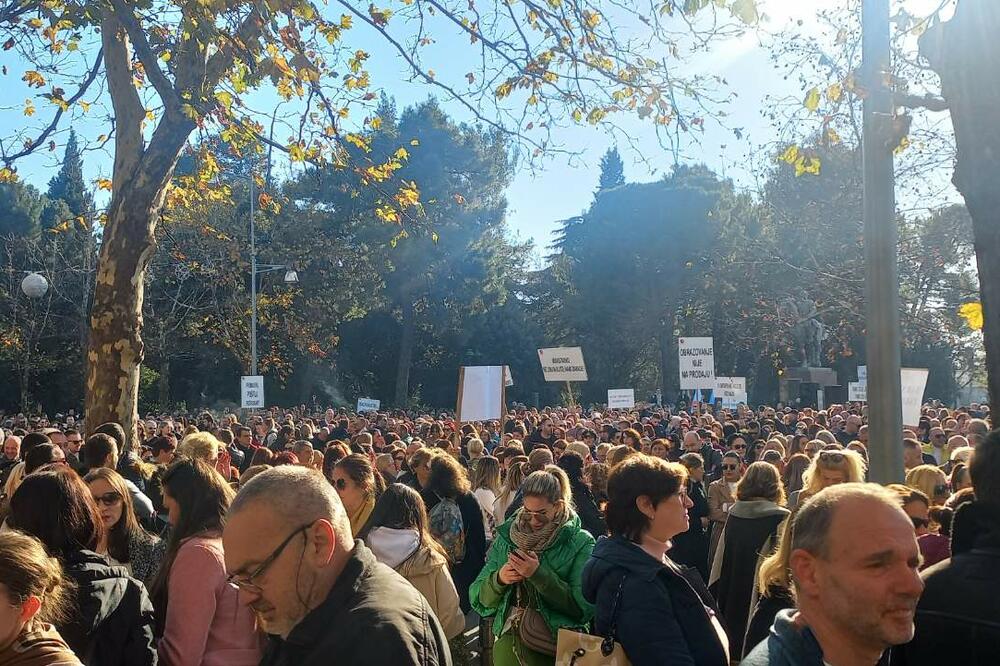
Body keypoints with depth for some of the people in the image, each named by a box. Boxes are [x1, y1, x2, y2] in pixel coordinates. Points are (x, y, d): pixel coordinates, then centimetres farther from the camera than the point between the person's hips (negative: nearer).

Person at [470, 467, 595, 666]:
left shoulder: (581, 543, -9)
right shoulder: (506, 537, 0)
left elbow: (583, 607, -17)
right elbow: (480, 598, 1)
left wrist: (539, 574, -25)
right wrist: (498, 579, -20)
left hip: (558, 648, -3)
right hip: (508, 644, 3)